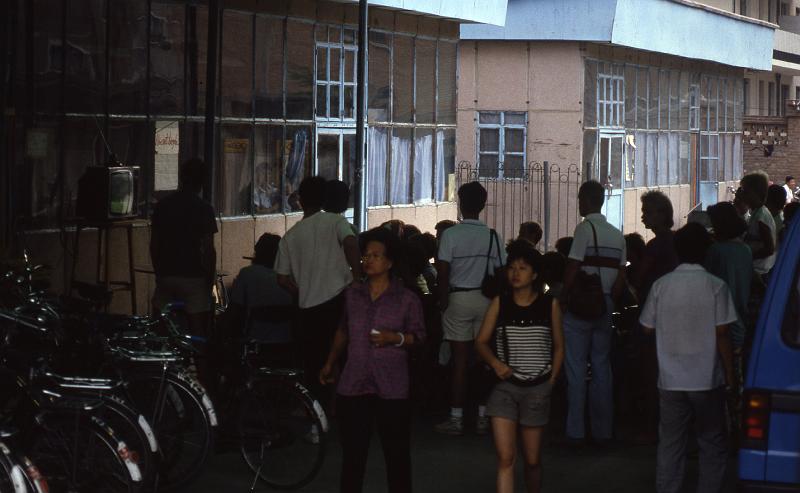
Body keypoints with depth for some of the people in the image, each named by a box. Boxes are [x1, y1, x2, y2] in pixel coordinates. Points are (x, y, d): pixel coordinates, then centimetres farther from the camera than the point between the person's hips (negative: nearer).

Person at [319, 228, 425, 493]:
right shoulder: (352, 294, 10)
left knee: (397, 455, 0)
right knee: (352, 454, 6)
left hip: (391, 390, -3)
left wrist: (396, 338, -16)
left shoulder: (408, 299, -1)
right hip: (353, 386, 3)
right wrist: (330, 364, 26)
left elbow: (419, 336, 1)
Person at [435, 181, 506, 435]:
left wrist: (443, 302, -2)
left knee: (460, 360, 2)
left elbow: (443, 272, -10)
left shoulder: (451, 234, -8)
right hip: (486, 300, 3)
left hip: (458, 298, -2)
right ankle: (483, 416, 12)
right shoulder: (493, 236, 1)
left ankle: (456, 418, 3)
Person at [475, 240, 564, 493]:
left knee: (532, 460, 9)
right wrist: (494, 362, -15)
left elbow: (558, 347, 9)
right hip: (504, 385, 0)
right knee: (505, 458, -11)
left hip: (537, 389, 0)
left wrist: (551, 382, 1)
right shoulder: (499, 303, 2)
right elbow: (481, 342, 4)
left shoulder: (550, 304, 1)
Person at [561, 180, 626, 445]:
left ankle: (575, 432, -1)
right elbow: (621, 276, 8)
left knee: (576, 368, -1)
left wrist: (563, 299, -7)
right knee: (602, 367, 11)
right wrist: (610, 301, 14)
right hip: (605, 305, 6)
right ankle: (602, 430, 13)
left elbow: (573, 267, -16)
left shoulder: (584, 228, -11)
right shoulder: (617, 234, 9)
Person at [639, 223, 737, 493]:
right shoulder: (715, 286, -8)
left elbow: (647, 327, 6)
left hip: (670, 379, 2)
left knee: (670, 443, 8)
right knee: (712, 443, 9)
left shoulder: (661, 285, -1)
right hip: (707, 379, -2)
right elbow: (722, 334, -9)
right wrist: (729, 373, 0)